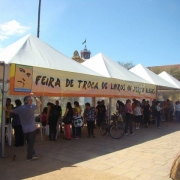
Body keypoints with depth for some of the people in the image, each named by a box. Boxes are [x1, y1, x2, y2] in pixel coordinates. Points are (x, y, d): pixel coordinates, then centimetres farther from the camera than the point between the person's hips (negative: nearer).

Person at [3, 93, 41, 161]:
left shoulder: (20, 108, 1)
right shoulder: (31, 107, -14)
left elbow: (12, 111, 14)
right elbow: (39, 102, -6)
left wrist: (6, 109, 33)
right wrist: (34, 96, -3)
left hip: (25, 129, 5)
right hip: (32, 128, -5)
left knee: (30, 143, 15)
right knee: (31, 143, 4)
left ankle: (32, 155, 18)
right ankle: (29, 156, 10)